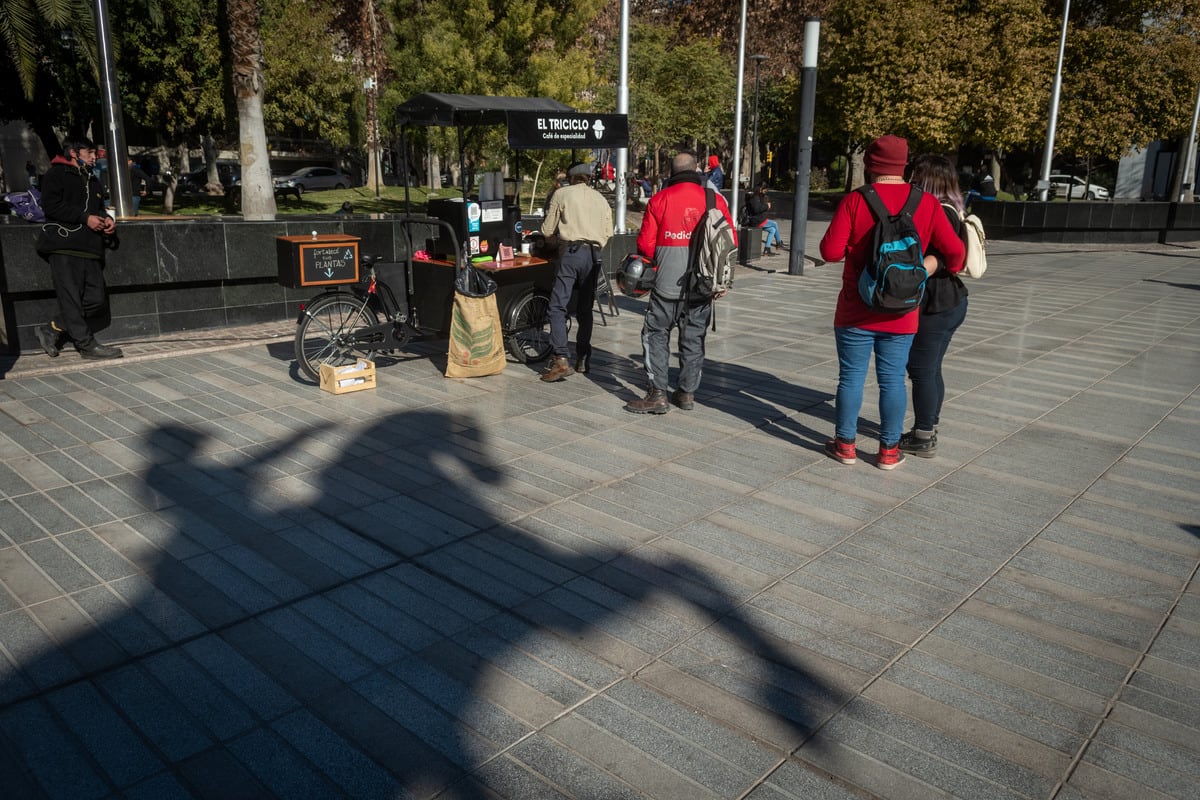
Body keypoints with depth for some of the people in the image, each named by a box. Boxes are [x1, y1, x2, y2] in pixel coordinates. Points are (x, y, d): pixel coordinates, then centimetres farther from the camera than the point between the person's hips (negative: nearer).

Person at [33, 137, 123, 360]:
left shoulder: (92, 180, 28)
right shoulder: (56, 174, 3)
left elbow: (98, 208, 32)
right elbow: (51, 205, -10)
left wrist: (106, 219, 9)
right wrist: (85, 218, -15)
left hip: (89, 248, 7)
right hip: (63, 247, -7)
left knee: (97, 299, 0)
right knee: (72, 299, -8)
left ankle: (51, 331, 11)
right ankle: (87, 344, -7)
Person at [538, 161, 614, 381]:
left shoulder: (562, 194, 6)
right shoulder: (601, 199, 18)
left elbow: (547, 230, 6)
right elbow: (608, 234, 15)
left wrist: (555, 238, 27)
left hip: (571, 252, -5)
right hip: (594, 255, 5)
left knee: (558, 307, -6)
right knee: (585, 309, 14)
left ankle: (562, 360, -18)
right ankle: (583, 359, 18)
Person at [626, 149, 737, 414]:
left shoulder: (659, 199, -4)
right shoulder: (716, 201, 1)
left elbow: (645, 244, -4)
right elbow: (731, 242, 4)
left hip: (667, 284, -3)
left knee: (656, 334, 7)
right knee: (693, 338, 13)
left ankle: (657, 394, 2)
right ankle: (687, 393, 21)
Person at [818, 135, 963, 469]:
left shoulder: (854, 201, -10)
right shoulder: (927, 203, -3)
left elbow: (831, 251, -14)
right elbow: (954, 250, -2)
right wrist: (951, 271, 20)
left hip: (856, 311, -1)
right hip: (901, 315, 2)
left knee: (851, 376, 9)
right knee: (892, 380, 9)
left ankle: (845, 444, 18)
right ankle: (889, 450, 17)